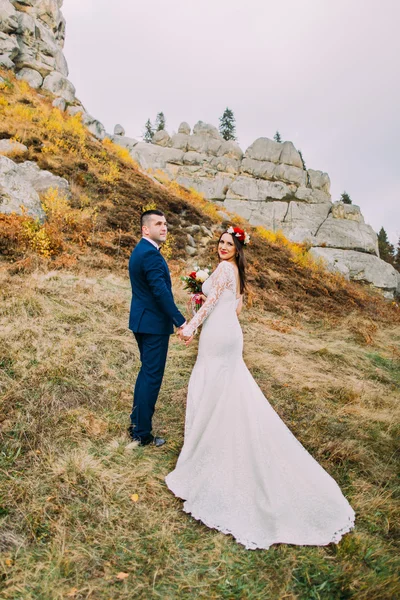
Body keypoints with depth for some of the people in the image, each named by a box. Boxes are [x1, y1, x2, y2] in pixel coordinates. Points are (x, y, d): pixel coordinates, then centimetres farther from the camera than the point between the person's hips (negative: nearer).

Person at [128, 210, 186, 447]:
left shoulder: (140, 251, 14)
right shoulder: (151, 254, -18)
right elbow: (161, 291, -26)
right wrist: (181, 321, -26)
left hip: (142, 321, 11)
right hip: (154, 323, -11)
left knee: (147, 372, 21)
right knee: (152, 376, -1)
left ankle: (136, 423, 32)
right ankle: (143, 434, 10)